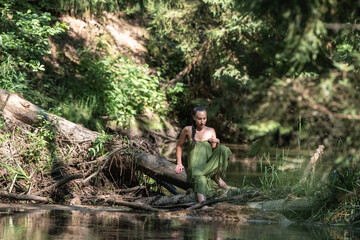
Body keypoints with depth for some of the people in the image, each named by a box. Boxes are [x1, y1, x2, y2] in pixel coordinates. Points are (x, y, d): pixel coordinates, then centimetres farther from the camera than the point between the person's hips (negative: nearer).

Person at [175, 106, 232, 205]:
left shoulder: (211, 131, 10)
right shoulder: (187, 130, 3)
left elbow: (215, 151, 16)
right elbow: (179, 145, 20)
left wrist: (217, 142, -6)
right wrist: (179, 163, 13)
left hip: (209, 167, 3)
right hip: (194, 168, -3)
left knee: (223, 149, -25)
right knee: (201, 181, -42)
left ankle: (217, 176, -8)